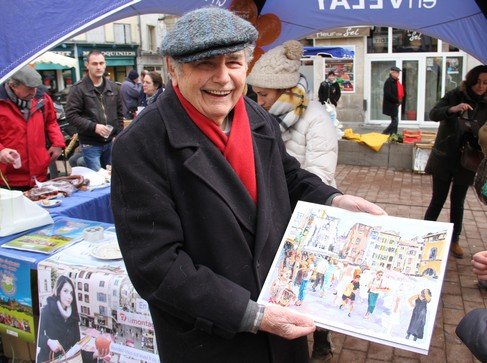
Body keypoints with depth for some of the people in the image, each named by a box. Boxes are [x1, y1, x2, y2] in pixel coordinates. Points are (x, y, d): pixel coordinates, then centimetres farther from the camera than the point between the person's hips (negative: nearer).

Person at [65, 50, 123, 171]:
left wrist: (118, 135, 4)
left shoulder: (113, 87, 9)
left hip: (110, 142, 5)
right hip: (90, 144, -5)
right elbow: (71, 115, -13)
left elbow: (119, 114, 14)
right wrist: (94, 127, -22)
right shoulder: (79, 88, -8)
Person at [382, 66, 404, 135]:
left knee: (395, 122, 11)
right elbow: (388, 94, -23)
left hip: (395, 105, 10)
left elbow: (400, 92, 20)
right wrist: (397, 100, -17)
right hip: (391, 105, -10)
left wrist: (400, 100, 2)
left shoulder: (396, 82, 14)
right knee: (395, 121, -10)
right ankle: (383, 134, -3)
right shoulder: (389, 81, -15)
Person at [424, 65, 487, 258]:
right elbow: (433, 114, -16)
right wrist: (452, 109, -34)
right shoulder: (454, 96, -4)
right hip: (444, 158, -2)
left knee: (457, 202, 11)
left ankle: (454, 241, 25)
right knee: (438, 199, 4)